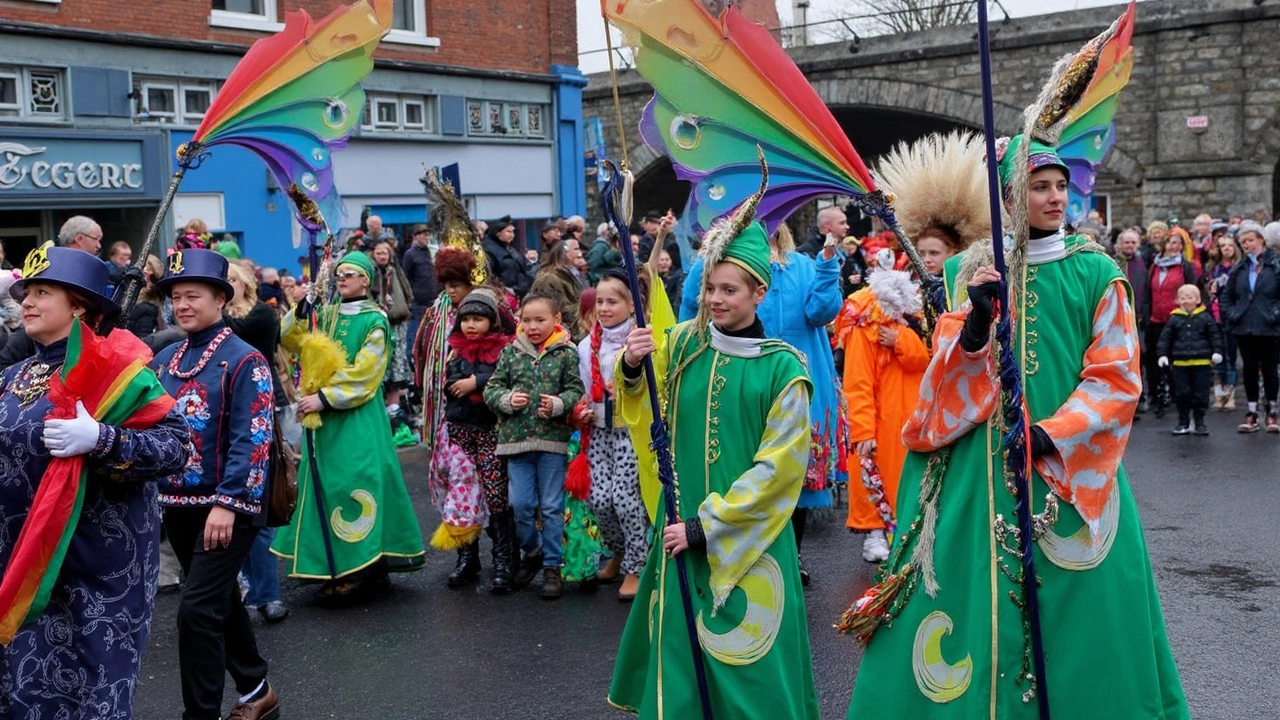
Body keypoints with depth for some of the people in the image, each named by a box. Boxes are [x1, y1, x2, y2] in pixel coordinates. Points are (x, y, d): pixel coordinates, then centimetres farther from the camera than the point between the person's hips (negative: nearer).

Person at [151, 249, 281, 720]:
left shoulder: (244, 360, -11)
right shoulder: (165, 359, 9)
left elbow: (251, 439, -17)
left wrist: (227, 503, -23)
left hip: (227, 506, -7)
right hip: (177, 504, 7)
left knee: (198, 609, -11)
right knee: (221, 600, 18)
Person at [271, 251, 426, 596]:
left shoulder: (375, 321, -7)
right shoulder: (326, 316, 13)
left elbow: (363, 375, -14)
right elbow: (291, 341, 5)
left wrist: (324, 398, -18)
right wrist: (301, 311, -9)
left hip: (358, 418, -7)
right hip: (325, 417, 7)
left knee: (355, 485, -9)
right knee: (326, 486, 8)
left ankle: (360, 567, -3)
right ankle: (335, 565, 17)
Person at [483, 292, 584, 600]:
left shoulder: (566, 353, -1)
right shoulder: (511, 352, 6)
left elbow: (575, 390, -4)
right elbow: (491, 389, 7)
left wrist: (558, 404, -23)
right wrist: (507, 399, -13)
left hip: (553, 439, -2)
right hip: (516, 439, 2)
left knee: (552, 507, 5)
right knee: (520, 504, 4)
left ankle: (552, 566, 16)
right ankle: (532, 552, 29)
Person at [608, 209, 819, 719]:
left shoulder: (783, 368, -11)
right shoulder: (683, 343, -1)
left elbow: (777, 467, -11)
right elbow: (638, 405, 8)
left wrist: (707, 525, -12)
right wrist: (630, 366, -15)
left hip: (750, 535, -3)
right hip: (682, 524, 3)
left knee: (747, 651, 5)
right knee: (679, 641, 12)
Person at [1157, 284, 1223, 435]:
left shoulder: (1205, 317, 2)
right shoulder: (1174, 319, 4)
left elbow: (1214, 336, 4)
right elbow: (1165, 338, 5)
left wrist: (1217, 351, -7)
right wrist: (1162, 354, -3)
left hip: (1202, 362, -1)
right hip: (1180, 363, 1)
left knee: (1200, 394, 4)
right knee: (1181, 393, 4)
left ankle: (1199, 422, 15)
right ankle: (1183, 422, 14)